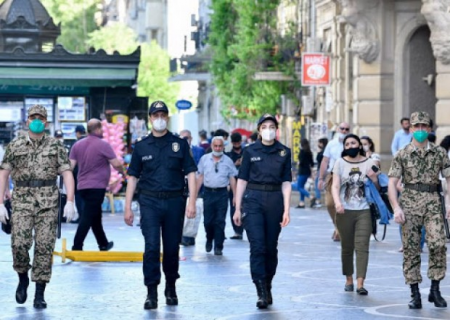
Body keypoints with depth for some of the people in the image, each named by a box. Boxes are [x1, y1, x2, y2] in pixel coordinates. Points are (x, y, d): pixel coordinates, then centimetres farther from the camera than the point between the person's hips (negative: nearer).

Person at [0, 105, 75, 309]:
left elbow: (67, 174, -1)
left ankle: (40, 294, 4)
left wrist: (70, 202, -12)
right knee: (20, 243, -13)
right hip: (22, 201, 0)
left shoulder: (56, 146, 5)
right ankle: (23, 278, 15)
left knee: (44, 247, -3)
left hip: (48, 202, 0)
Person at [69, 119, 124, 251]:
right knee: (87, 217, -7)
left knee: (96, 216, 19)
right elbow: (116, 164, -11)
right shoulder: (103, 145, -11)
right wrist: (122, 172, 9)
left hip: (82, 186, 7)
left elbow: (70, 165, 5)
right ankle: (77, 247, -12)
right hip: (97, 186, -7)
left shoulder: (77, 145, 7)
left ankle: (103, 244, 30)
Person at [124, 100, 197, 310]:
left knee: (172, 248, 8)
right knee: (152, 247, -10)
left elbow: (191, 174, 3)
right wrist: (128, 208, 4)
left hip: (174, 202, 1)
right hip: (150, 202, 0)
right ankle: (151, 292, -6)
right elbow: (132, 177, 9)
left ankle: (171, 288, 25)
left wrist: (192, 202, -7)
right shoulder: (141, 146, 7)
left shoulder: (180, 144, 5)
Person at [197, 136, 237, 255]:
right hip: (208, 192, 1)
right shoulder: (204, 159, 6)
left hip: (222, 193, -1)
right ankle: (209, 240, 29)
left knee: (220, 221, -3)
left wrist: (235, 196, 2)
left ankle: (218, 247, 3)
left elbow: (232, 179, 6)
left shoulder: (228, 161, 3)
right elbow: (200, 176, 9)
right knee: (207, 220, 2)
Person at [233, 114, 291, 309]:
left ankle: (267, 287, 23)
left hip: (275, 201, 2)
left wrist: (286, 210, -4)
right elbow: (242, 180, 5)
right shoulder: (250, 151, 3)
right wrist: (237, 208, 2)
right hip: (253, 200, -1)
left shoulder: (284, 152, 5)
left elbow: (286, 183, 3)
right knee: (257, 246, -10)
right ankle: (262, 292, -10)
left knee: (271, 247, 8)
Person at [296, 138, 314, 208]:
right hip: (307, 171, 8)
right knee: (301, 187, 15)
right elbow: (312, 163, 11)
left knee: (300, 187, -7)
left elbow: (301, 162, -19)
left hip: (302, 171, -8)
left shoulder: (302, 151, -13)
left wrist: (299, 163, 0)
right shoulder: (309, 152, 10)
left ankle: (311, 197, -24)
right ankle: (301, 203, 14)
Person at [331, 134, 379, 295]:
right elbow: (335, 185, -2)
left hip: (364, 211, 0)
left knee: (362, 247, -9)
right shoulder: (340, 162, 5)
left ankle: (360, 284, -13)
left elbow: (377, 188, 13)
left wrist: (374, 179, -9)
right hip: (345, 211, 0)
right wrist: (337, 202, -19)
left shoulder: (369, 162, 6)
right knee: (347, 247, 8)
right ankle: (349, 280, 22)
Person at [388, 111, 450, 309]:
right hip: (410, 203, 0)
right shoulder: (402, 155, 4)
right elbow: (392, 183, 0)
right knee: (411, 249, 1)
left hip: (433, 203, 0)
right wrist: (396, 208, -12)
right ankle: (415, 294, 8)